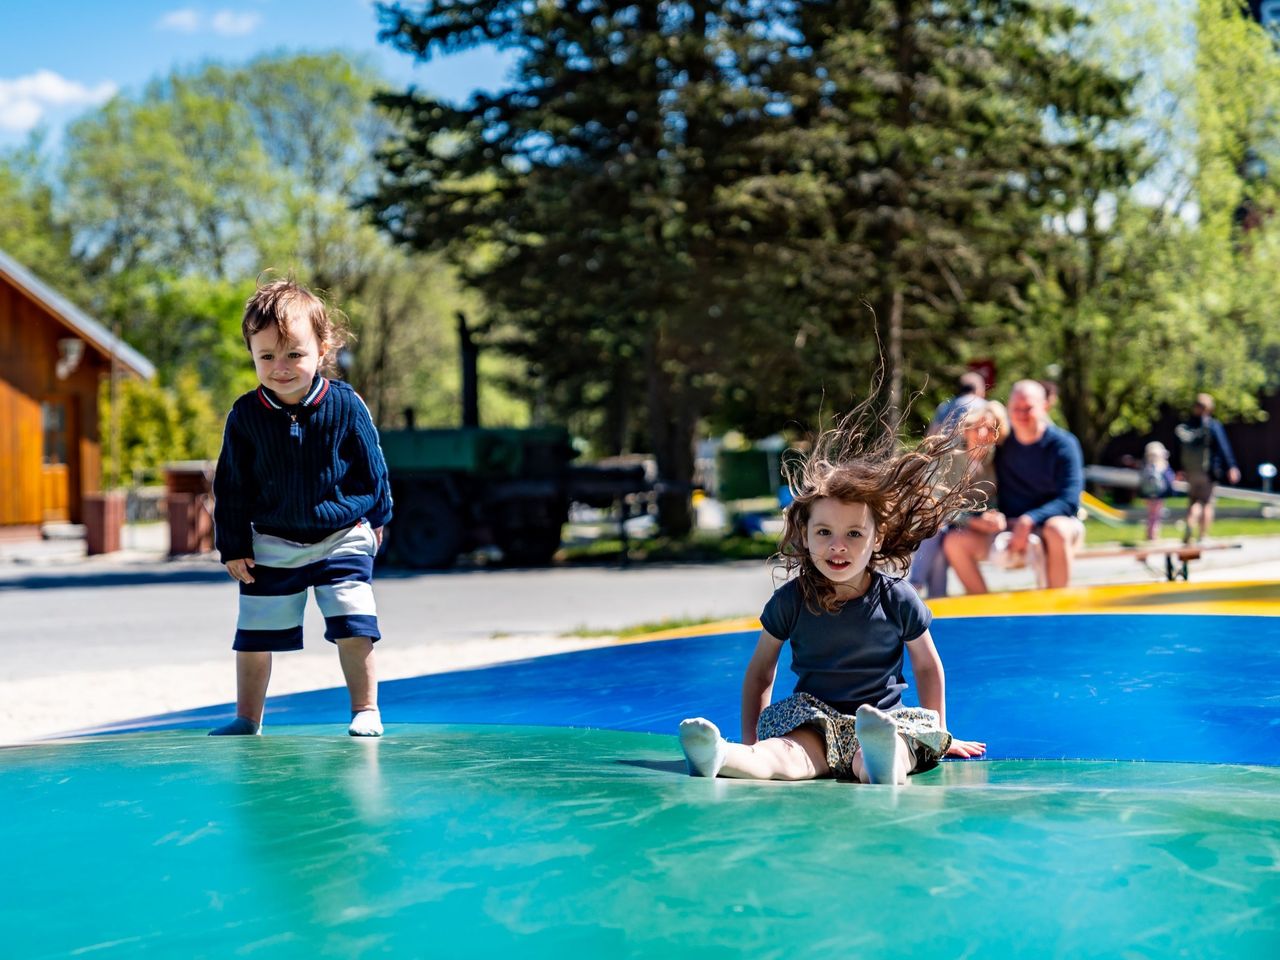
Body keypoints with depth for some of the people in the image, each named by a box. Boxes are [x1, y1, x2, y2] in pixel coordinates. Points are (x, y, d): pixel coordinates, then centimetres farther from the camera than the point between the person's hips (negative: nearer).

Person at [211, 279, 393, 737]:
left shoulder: (345, 405, -13)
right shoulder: (245, 415, -10)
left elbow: (372, 467, 2)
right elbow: (231, 486, -1)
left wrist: (376, 518, 10)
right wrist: (233, 546, -1)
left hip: (341, 538, -1)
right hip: (271, 546, 2)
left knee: (354, 627, -7)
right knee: (255, 634, 8)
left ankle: (365, 709, 11)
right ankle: (247, 719, 25)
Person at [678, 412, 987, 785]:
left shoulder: (898, 599, -1)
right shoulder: (790, 600, 1)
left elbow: (927, 666, 14)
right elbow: (760, 669, 14)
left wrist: (939, 735, 19)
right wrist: (750, 740, 11)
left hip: (889, 721, 0)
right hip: (813, 721, 0)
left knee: (867, 763, -39)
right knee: (790, 756, -37)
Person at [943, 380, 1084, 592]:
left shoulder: (1063, 445, -8)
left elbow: (1070, 501, -15)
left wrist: (1029, 520, -28)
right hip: (1008, 527, 4)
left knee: (1057, 530, -40)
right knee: (954, 541, -17)